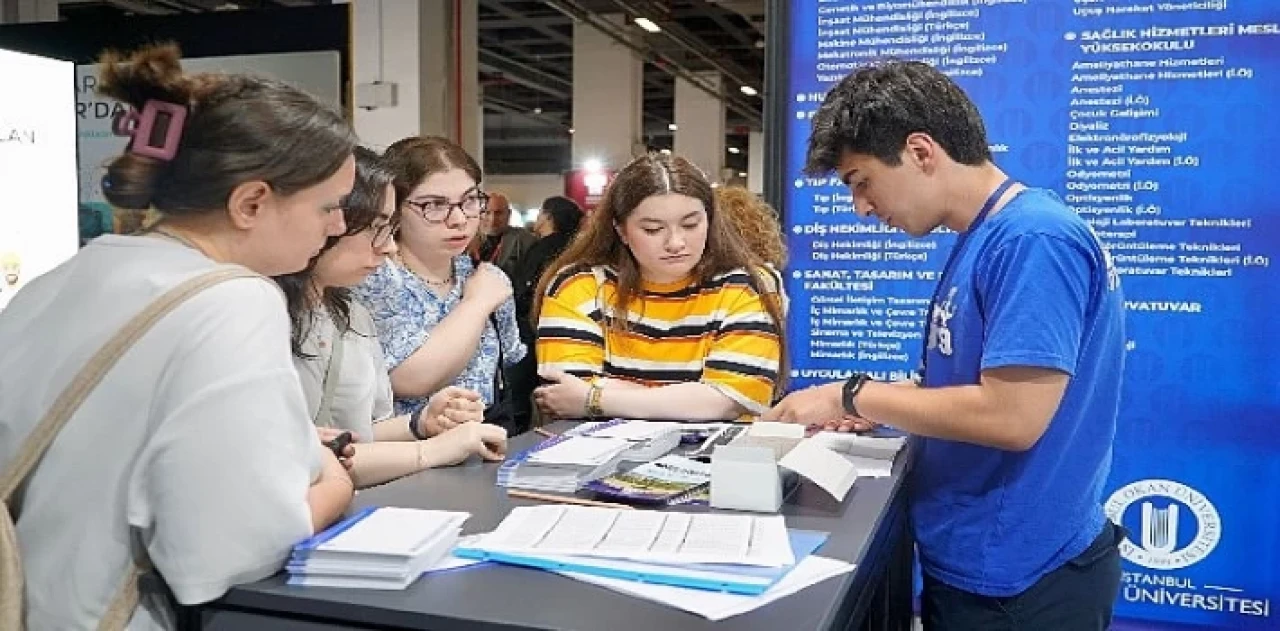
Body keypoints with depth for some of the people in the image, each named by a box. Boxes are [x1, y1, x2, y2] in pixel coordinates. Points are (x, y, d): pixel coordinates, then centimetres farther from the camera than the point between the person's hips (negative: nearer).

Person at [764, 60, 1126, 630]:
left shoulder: (1033, 239, -22)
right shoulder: (980, 240, 8)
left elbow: (1011, 416, -27)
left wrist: (852, 395, -17)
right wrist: (873, 407, -1)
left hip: (1016, 581, -9)